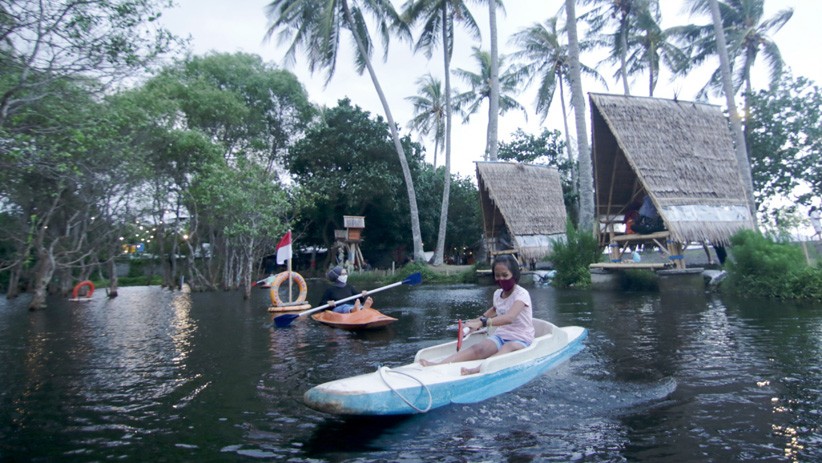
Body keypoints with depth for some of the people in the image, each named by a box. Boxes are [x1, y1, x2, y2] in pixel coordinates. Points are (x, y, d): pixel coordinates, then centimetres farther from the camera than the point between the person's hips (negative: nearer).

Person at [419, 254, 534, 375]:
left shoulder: (521, 294, -16)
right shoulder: (497, 294, 7)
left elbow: (509, 317, -36)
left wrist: (483, 322, -47)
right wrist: (478, 320, 19)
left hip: (520, 339, -5)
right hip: (500, 335, 5)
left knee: (508, 347, -40)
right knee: (478, 349, -25)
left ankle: (477, 370, -66)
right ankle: (439, 364, -46)